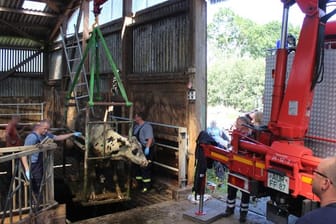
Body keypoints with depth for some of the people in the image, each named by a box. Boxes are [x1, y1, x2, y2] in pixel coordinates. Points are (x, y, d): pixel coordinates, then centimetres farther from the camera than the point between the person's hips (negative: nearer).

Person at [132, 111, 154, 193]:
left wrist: (147, 148, -31)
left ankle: (146, 186, 4)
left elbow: (150, 138, -23)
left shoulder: (147, 126, -15)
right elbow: (133, 136, 25)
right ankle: (139, 184, 29)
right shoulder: (136, 126, 14)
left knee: (145, 168, -5)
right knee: (137, 167, 15)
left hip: (145, 150, -10)